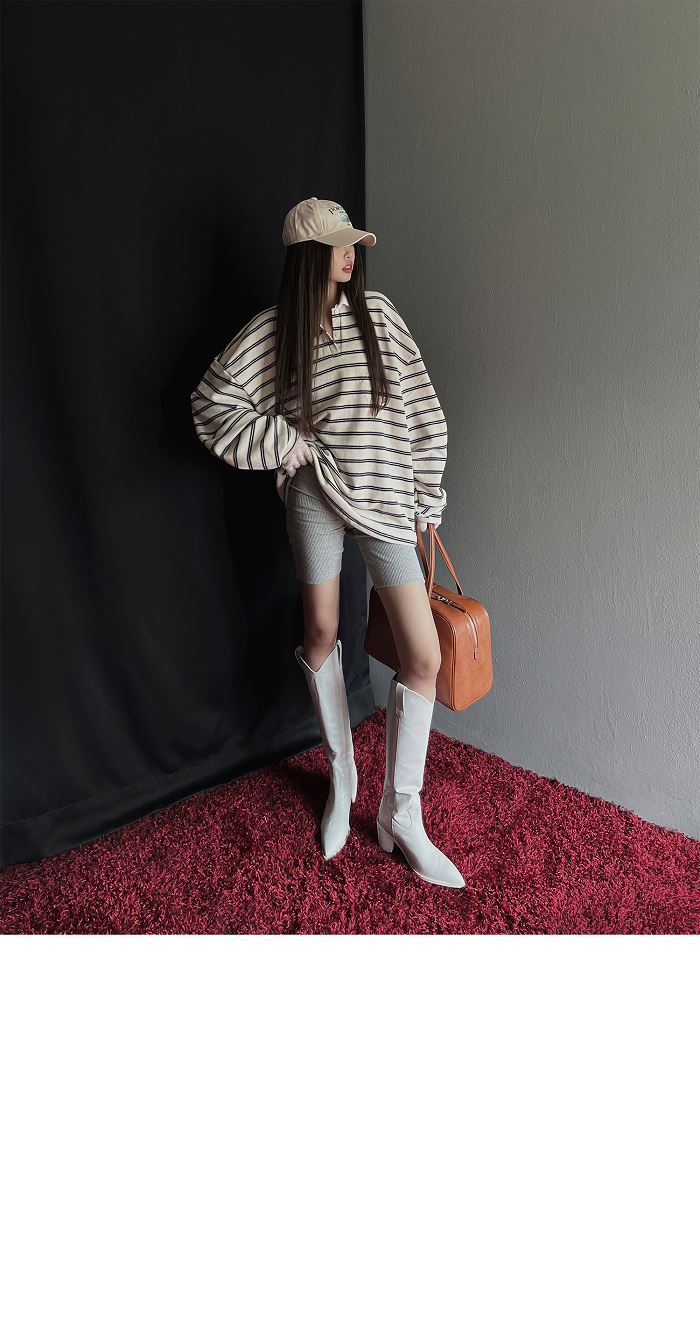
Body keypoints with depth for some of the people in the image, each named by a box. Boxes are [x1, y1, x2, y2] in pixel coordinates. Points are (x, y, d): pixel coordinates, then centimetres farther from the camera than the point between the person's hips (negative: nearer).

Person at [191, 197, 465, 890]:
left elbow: (421, 409, 7)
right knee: (322, 634, 7)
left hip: (384, 495, 1)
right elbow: (213, 402, 4)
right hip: (315, 493, -1)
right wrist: (289, 444, -5)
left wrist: (426, 497, 3)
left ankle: (402, 813, 9)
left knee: (424, 656, -7)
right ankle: (342, 779, 30)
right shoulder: (272, 327, 4)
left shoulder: (377, 311, 8)